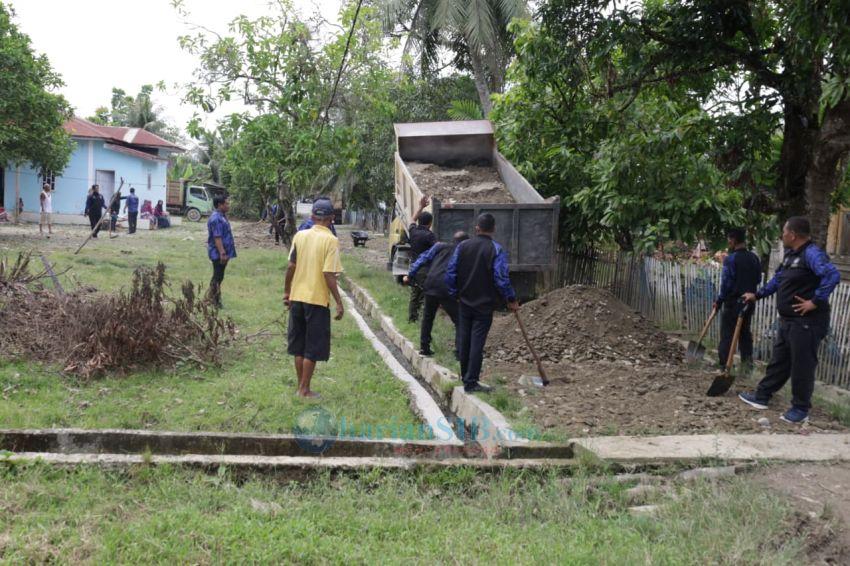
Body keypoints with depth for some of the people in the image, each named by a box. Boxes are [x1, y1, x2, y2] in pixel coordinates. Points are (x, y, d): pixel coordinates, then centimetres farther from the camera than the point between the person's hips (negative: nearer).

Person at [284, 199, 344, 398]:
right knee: (313, 348, 6)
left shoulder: (300, 236, 2)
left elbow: (291, 267, 4)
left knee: (299, 345, 15)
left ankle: (300, 386, 23)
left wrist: (287, 291, 16)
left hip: (297, 297, 5)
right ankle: (305, 390, 10)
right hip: (318, 300, -5)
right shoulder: (331, 240, -12)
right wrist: (339, 302, -12)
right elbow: (329, 274, -17)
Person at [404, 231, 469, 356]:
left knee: (428, 316, 23)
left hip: (430, 285, 4)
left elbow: (423, 259, 11)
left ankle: (424, 347, 26)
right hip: (446, 290, -4)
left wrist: (410, 276, 14)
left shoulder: (440, 246, 16)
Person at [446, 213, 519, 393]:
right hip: (484, 304, -4)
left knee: (463, 341, 14)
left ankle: (465, 377, 27)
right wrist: (511, 299, -6)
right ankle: (471, 382, 0)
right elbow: (501, 278, -17)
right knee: (477, 343, -1)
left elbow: (450, 272, 0)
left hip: (464, 302, 4)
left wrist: (455, 293, 13)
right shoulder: (496, 250, -12)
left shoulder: (463, 246, -1)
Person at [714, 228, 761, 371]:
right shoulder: (754, 258, 4)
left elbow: (726, 283, -16)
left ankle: (724, 365, 1)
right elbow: (758, 279, 12)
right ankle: (747, 363, 17)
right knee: (745, 332, 16)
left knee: (727, 334, 0)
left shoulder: (730, 259, -16)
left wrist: (719, 301, -6)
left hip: (733, 302, -6)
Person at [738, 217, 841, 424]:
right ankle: (762, 396, 28)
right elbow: (778, 279, 26)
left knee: (802, 365, 0)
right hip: (788, 320, 10)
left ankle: (801, 409, 12)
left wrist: (815, 302, -29)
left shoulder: (812, 253, -19)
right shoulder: (791, 254, 13)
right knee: (779, 360, 18)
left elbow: (832, 275, -33)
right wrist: (757, 295, 24)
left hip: (807, 322, -10)